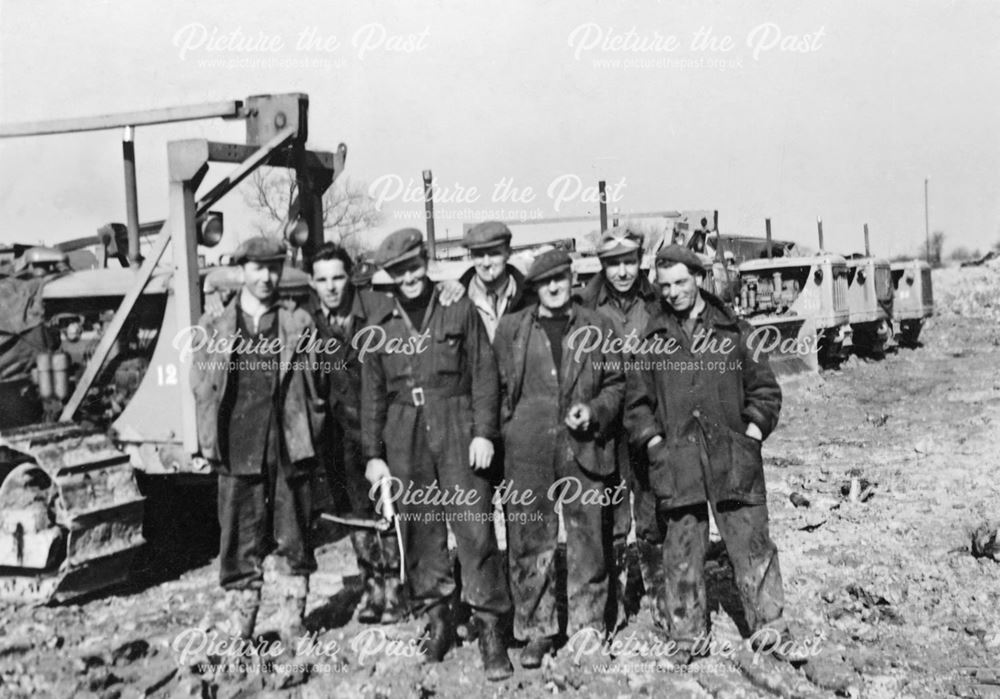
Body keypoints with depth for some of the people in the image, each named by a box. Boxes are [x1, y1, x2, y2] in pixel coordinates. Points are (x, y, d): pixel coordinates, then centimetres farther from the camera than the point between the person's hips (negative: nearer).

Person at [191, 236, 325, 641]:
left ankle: (293, 627, 21)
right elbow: (203, 388, 8)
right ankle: (239, 631, 14)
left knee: (293, 541, 7)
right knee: (240, 543, 3)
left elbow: (313, 385, 6)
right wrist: (210, 442, 1)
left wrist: (310, 438, 0)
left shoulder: (297, 324, 7)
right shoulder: (214, 328, 8)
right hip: (238, 452, 0)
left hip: (290, 450, 0)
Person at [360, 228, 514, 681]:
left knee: (474, 527, -6)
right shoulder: (379, 323, 8)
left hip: (456, 430, -2)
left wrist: (483, 432, -7)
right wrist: (373, 453, 7)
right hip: (404, 436, 2)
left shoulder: (458, 309, 3)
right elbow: (372, 392, 10)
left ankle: (490, 629, 2)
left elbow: (484, 372, 1)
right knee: (419, 529, 7)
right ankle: (436, 618, 22)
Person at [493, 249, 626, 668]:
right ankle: (537, 630, 17)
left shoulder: (597, 327, 7)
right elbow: (497, 385, 10)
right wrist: (508, 430, 0)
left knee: (588, 542, 5)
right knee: (529, 542, 4)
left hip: (584, 449, 0)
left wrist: (595, 412, -7)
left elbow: (616, 383, 9)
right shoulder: (511, 328, 7)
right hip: (527, 454, 0)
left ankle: (588, 629, 19)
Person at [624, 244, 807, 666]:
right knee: (681, 552, 5)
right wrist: (653, 441, -2)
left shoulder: (735, 331, 8)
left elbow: (764, 389, 11)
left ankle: (771, 630, 12)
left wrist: (753, 431, -1)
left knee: (752, 547, 2)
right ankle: (687, 637, 16)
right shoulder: (651, 339, 8)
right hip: (675, 462, 0)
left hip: (733, 458, 0)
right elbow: (636, 401, 10)